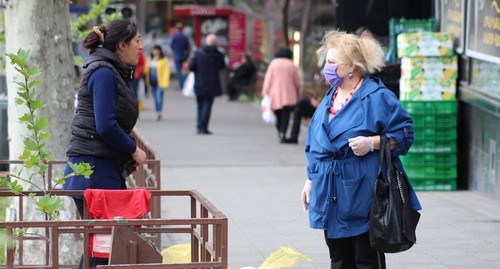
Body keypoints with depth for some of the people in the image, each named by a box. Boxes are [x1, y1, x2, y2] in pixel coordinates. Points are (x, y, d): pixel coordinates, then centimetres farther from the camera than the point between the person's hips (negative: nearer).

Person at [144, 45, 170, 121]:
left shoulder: (163, 60, -5)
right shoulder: (149, 59, 11)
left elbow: (166, 71, -7)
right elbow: (146, 70, 16)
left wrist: (164, 82, -13)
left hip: (160, 82, -5)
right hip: (152, 82, 5)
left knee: (159, 96, -16)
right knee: (155, 97, 9)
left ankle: (159, 112, -23)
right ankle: (158, 113, 15)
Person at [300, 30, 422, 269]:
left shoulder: (376, 97, -9)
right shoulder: (330, 99, 16)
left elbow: (404, 133, -11)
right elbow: (314, 145, 23)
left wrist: (372, 143, -24)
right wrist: (311, 180, 21)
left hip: (362, 194, -8)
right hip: (330, 195, 8)